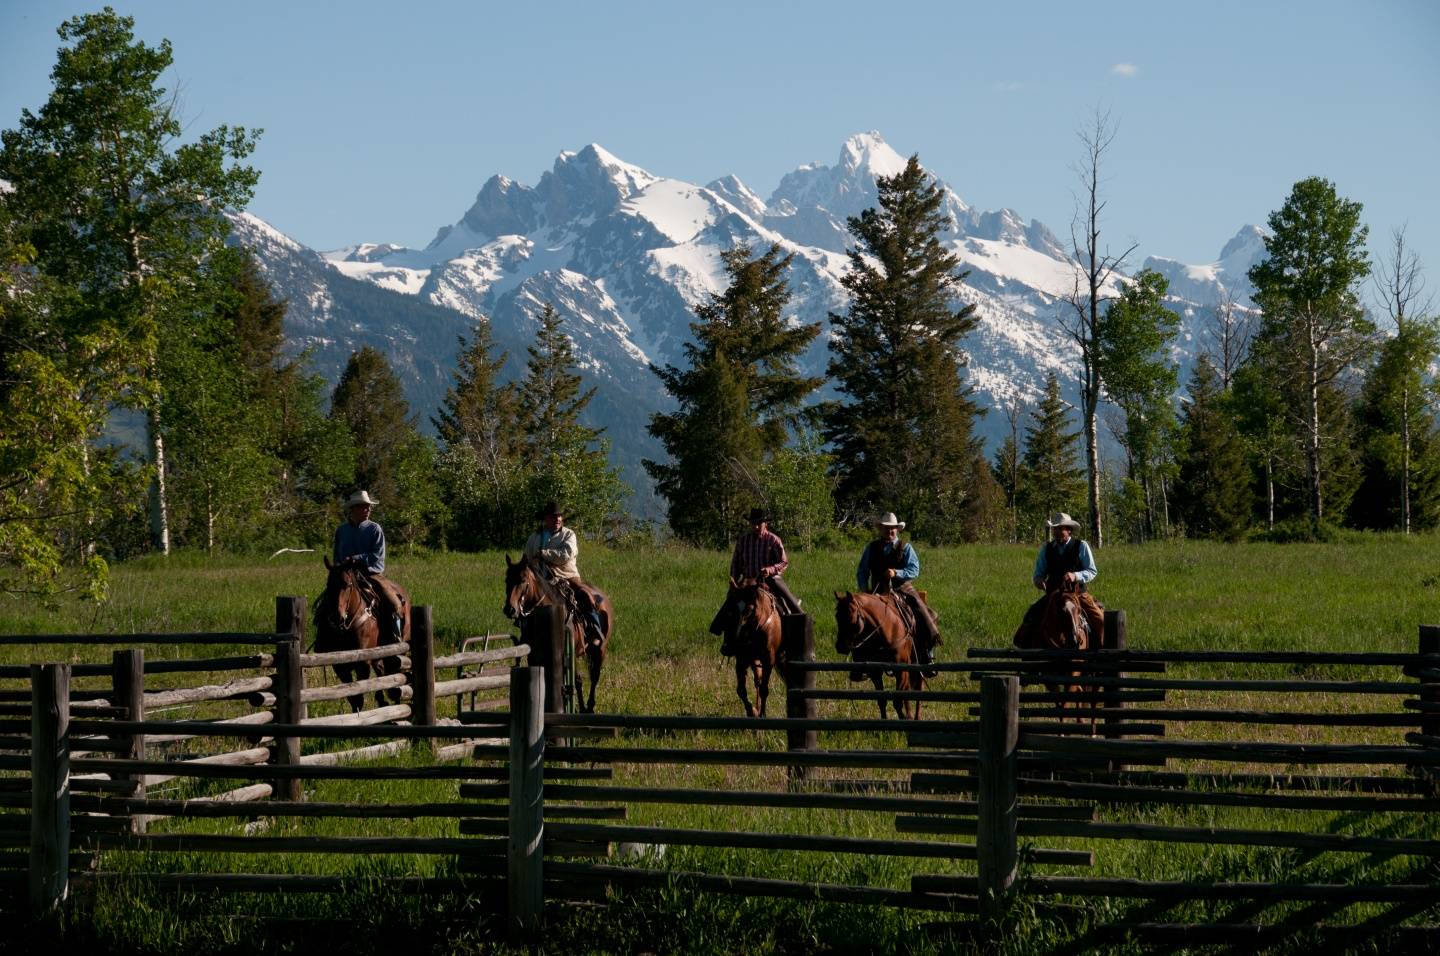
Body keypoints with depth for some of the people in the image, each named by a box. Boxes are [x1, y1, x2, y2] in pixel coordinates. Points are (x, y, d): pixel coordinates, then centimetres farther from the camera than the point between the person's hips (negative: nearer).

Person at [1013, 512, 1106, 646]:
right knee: (1032, 614, -18)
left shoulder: (1081, 546, 0)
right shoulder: (1046, 548, 8)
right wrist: (1038, 580, -13)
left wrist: (1075, 576, -21)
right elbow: (1038, 573, 12)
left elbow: (1092, 572, -2)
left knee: (1099, 619, -23)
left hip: (1079, 593, -2)